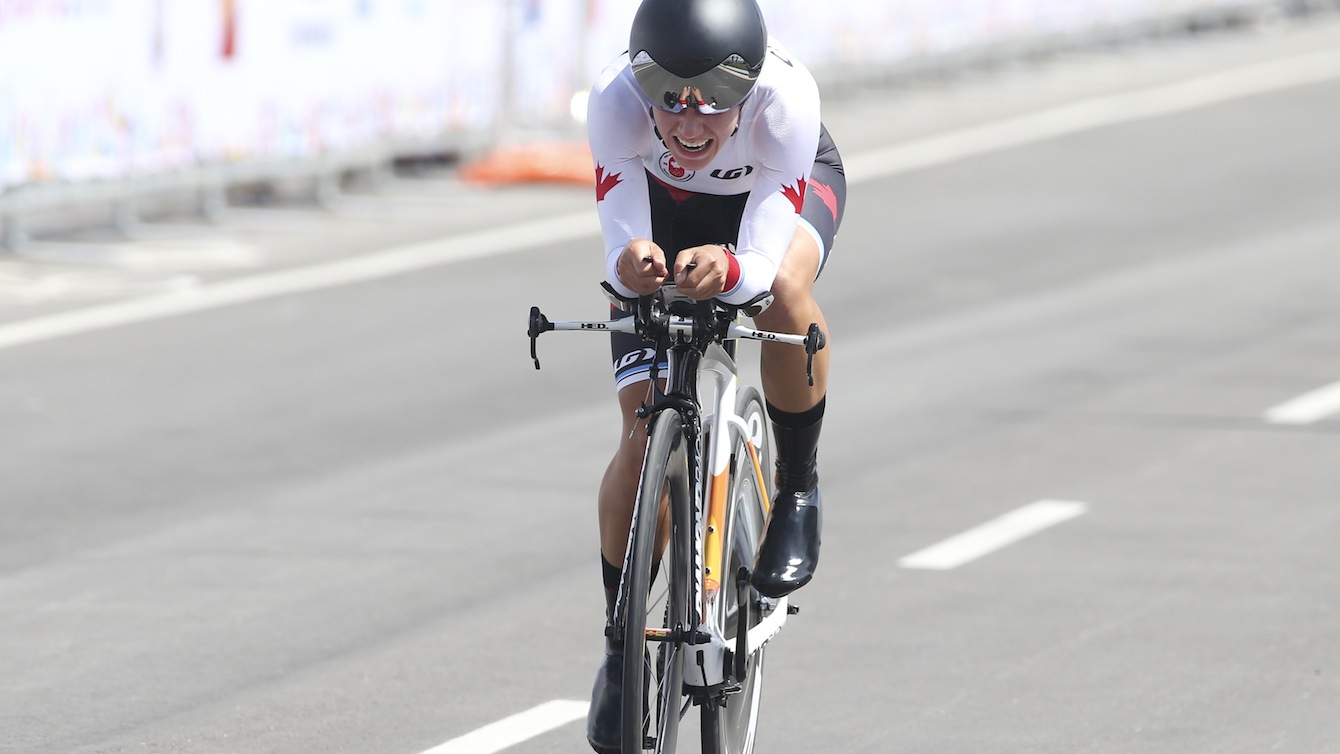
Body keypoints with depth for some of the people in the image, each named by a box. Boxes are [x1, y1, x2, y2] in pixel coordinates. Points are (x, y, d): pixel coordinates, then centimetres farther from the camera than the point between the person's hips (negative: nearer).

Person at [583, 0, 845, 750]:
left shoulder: (787, 97, -41)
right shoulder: (616, 100, -38)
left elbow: (762, 261, -41)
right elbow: (622, 250, -36)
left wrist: (727, 268, -64)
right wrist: (631, 265, -60)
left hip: (785, 186, -1)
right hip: (668, 199, 1)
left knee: (784, 291, -38)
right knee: (644, 436, -9)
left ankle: (798, 490, -14)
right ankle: (622, 646, 10)